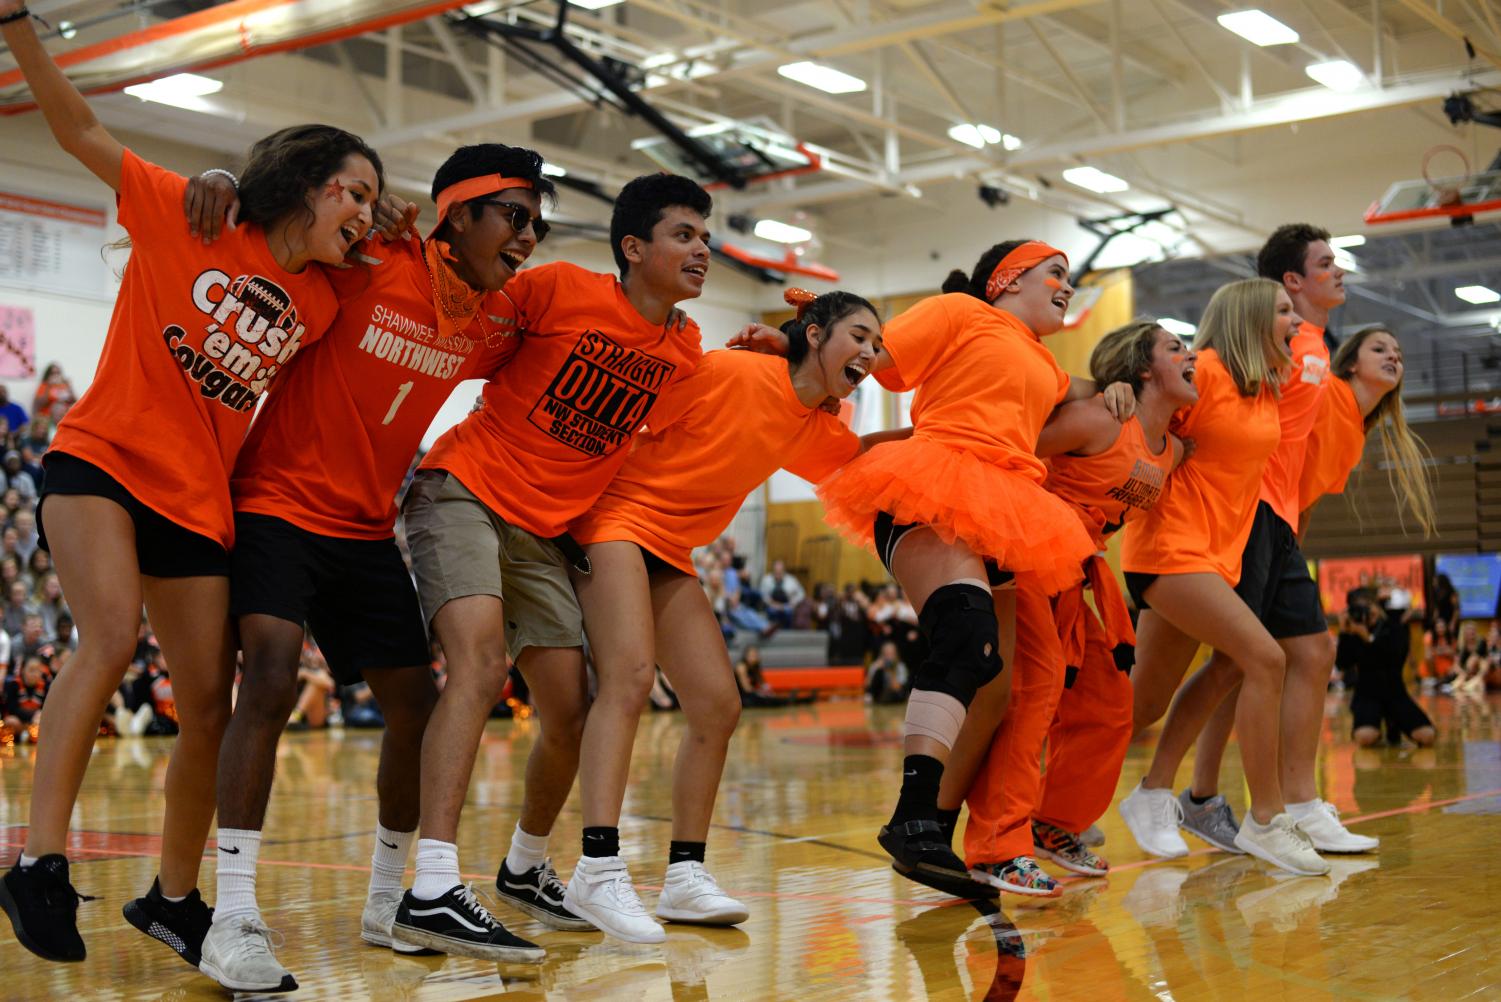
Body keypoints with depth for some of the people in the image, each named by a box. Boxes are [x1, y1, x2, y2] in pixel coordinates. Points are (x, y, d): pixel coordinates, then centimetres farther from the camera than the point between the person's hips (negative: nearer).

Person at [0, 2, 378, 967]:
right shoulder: (184, 215, -4)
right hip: (102, 461, -5)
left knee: (211, 704, 3)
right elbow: (80, 131, -5)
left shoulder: (320, 304, 8)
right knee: (113, 641, -29)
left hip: (198, 503, 5)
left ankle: (174, 897, 20)